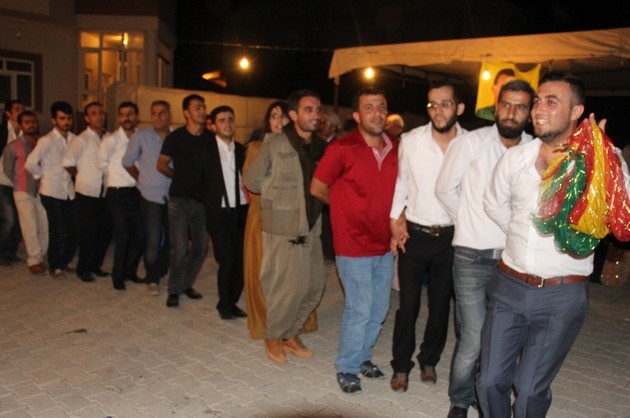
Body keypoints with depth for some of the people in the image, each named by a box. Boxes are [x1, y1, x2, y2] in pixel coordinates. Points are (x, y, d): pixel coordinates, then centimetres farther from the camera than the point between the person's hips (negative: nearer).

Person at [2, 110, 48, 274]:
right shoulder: (13, 147, -2)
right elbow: (7, 171, 5)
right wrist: (20, 187, 10)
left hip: (41, 191, 2)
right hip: (24, 193, -2)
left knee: (45, 227, 2)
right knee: (31, 228, -5)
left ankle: (39, 257, 17)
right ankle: (33, 260, 8)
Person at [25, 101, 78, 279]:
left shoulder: (74, 139, 3)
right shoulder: (46, 141, -11)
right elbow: (30, 163, -12)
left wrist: (73, 173, 3)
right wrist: (44, 176, 0)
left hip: (69, 192, 5)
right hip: (52, 192, -5)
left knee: (74, 231, 7)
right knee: (58, 232, -1)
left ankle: (64, 262, 28)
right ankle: (55, 267, 18)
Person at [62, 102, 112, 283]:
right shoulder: (82, 139, -8)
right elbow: (67, 162, -11)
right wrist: (80, 176, 1)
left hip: (105, 192, 5)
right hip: (87, 193, -4)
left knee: (106, 230, 10)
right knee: (88, 233, 3)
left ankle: (95, 264, 27)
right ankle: (83, 268, 19)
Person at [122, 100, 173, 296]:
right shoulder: (140, 137, -2)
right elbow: (127, 162, 7)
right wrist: (142, 180, 12)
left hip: (173, 197, 2)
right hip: (151, 197, -2)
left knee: (171, 240, 9)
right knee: (153, 242, -2)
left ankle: (160, 274, 30)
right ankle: (152, 280, 17)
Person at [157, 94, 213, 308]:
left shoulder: (211, 138, 4)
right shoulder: (175, 137, -3)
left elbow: (216, 166, 12)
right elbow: (161, 165, 7)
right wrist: (181, 177, 10)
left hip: (203, 198, 3)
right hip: (180, 198, -3)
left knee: (201, 247, 9)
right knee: (179, 248, -3)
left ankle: (186, 284, 28)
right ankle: (174, 290, 14)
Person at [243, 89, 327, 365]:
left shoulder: (321, 147, 7)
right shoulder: (275, 144, -7)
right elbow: (251, 181, -1)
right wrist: (281, 190, 2)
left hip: (311, 226, 6)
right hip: (283, 227, -5)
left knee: (315, 285, 8)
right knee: (289, 287, -3)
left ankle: (291, 333, 30)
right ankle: (273, 337, 23)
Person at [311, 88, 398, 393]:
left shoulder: (396, 150, 2)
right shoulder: (343, 149, -13)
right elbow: (317, 189, -5)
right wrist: (346, 208, 7)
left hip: (385, 245, 6)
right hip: (354, 246, -5)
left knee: (380, 309, 16)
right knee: (359, 310, 1)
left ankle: (363, 357, 38)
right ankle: (347, 367, 23)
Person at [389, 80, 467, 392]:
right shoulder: (410, 141, -7)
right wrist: (395, 218, 1)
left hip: (450, 237, 1)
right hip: (414, 235, -1)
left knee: (441, 305, 14)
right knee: (408, 304, 5)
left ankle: (429, 361, 34)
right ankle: (401, 367, 22)